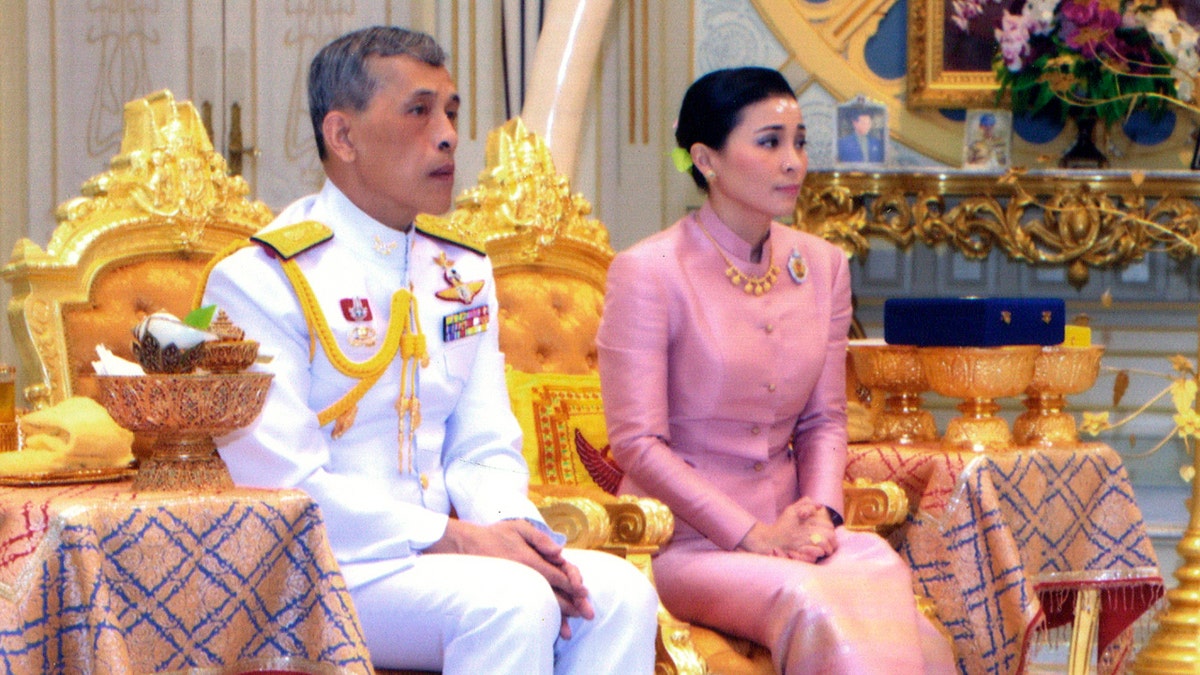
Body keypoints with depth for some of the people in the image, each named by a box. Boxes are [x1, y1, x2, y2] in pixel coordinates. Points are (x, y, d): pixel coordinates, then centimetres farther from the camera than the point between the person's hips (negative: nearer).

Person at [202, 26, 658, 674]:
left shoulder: (465, 273, 16)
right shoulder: (258, 281, -7)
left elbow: (486, 450, 13)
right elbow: (283, 483, -15)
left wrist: (516, 530, -11)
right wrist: (454, 539, -22)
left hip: (438, 553, 7)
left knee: (618, 592, -18)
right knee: (512, 602, -31)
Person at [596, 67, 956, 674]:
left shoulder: (823, 267, 12)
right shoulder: (647, 272, -6)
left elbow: (824, 419, 14)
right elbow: (637, 441, -10)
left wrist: (820, 512, -6)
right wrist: (750, 535, -15)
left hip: (790, 528, 5)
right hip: (686, 542, -5)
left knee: (880, 571, -30)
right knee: (811, 604, -35)